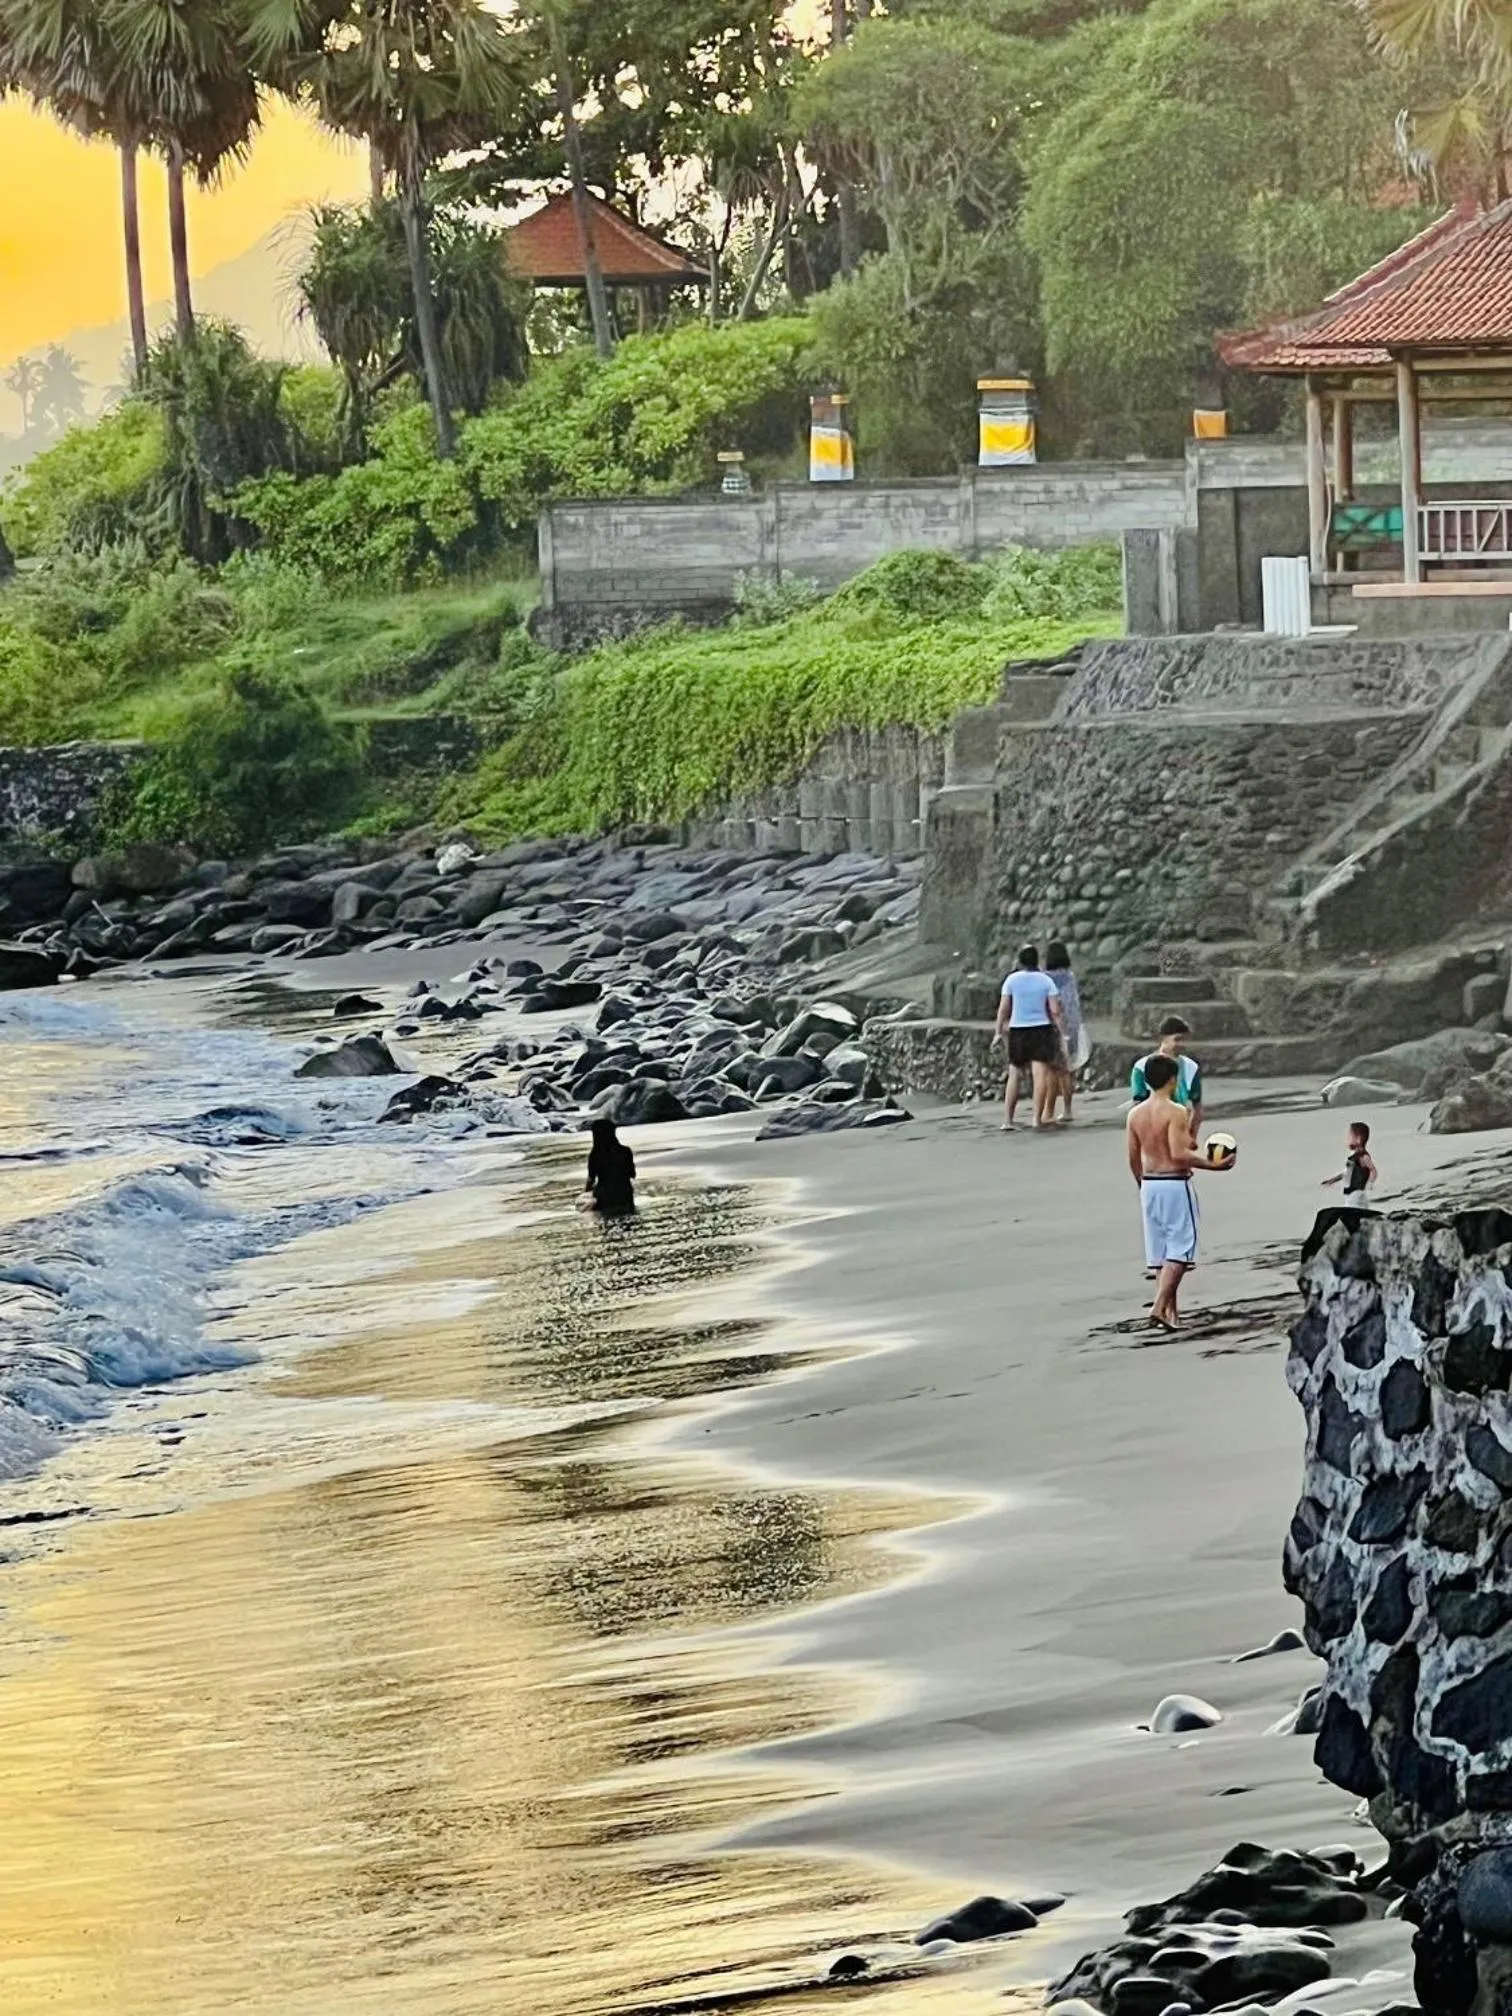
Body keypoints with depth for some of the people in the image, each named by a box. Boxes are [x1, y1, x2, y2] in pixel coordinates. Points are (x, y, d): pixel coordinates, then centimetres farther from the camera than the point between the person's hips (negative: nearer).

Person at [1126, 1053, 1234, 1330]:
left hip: (1149, 1184, 7)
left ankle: (1171, 1310, 19)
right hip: (1175, 1183, -7)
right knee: (1179, 1251, -3)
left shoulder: (1136, 1115, 6)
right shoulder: (1176, 1112, -15)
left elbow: (1134, 1158, 11)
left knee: (1160, 1251, 14)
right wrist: (1213, 1164, -17)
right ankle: (1160, 1307, -16)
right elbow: (1179, 1153, -24)